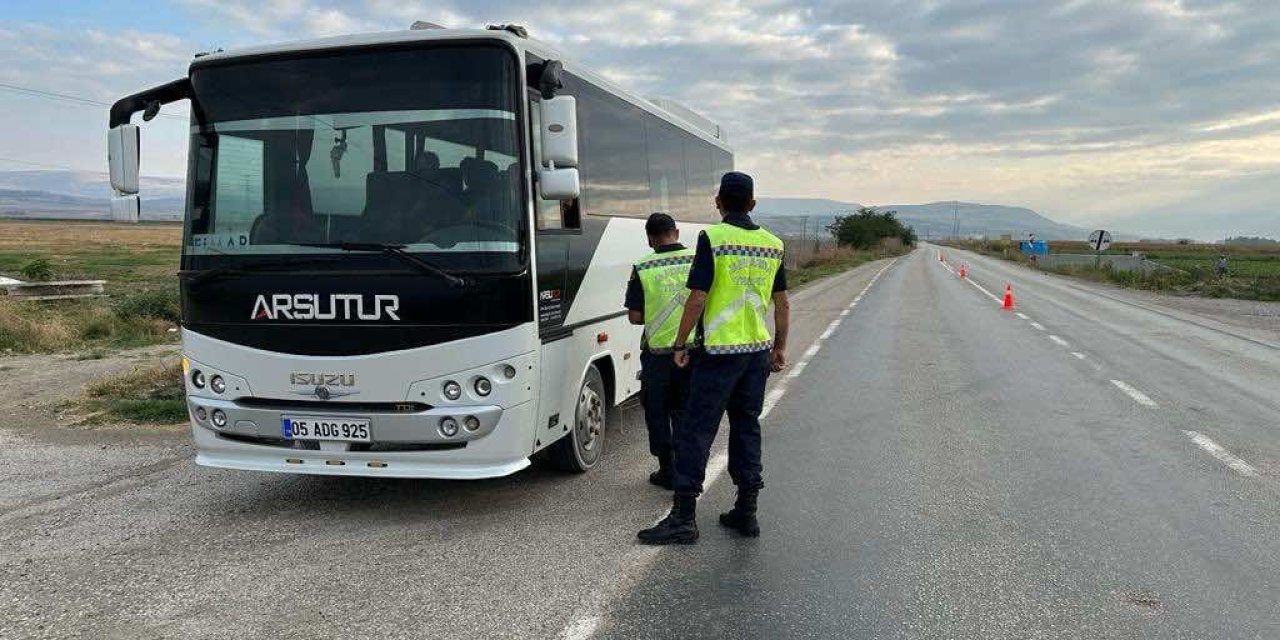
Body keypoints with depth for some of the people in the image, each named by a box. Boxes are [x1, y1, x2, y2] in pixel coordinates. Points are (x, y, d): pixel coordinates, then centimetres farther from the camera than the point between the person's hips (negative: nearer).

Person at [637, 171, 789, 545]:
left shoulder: (712, 238, -10)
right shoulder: (773, 243, 7)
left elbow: (697, 299, -13)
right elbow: (782, 304, 11)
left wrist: (680, 345, -4)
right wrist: (780, 348, 21)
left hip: (719, 351, -6)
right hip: (759, 350, 6)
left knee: (697, 430, -1)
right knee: (747, 427, 15)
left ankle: (684, 518, 1)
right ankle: (747, 512, 19)